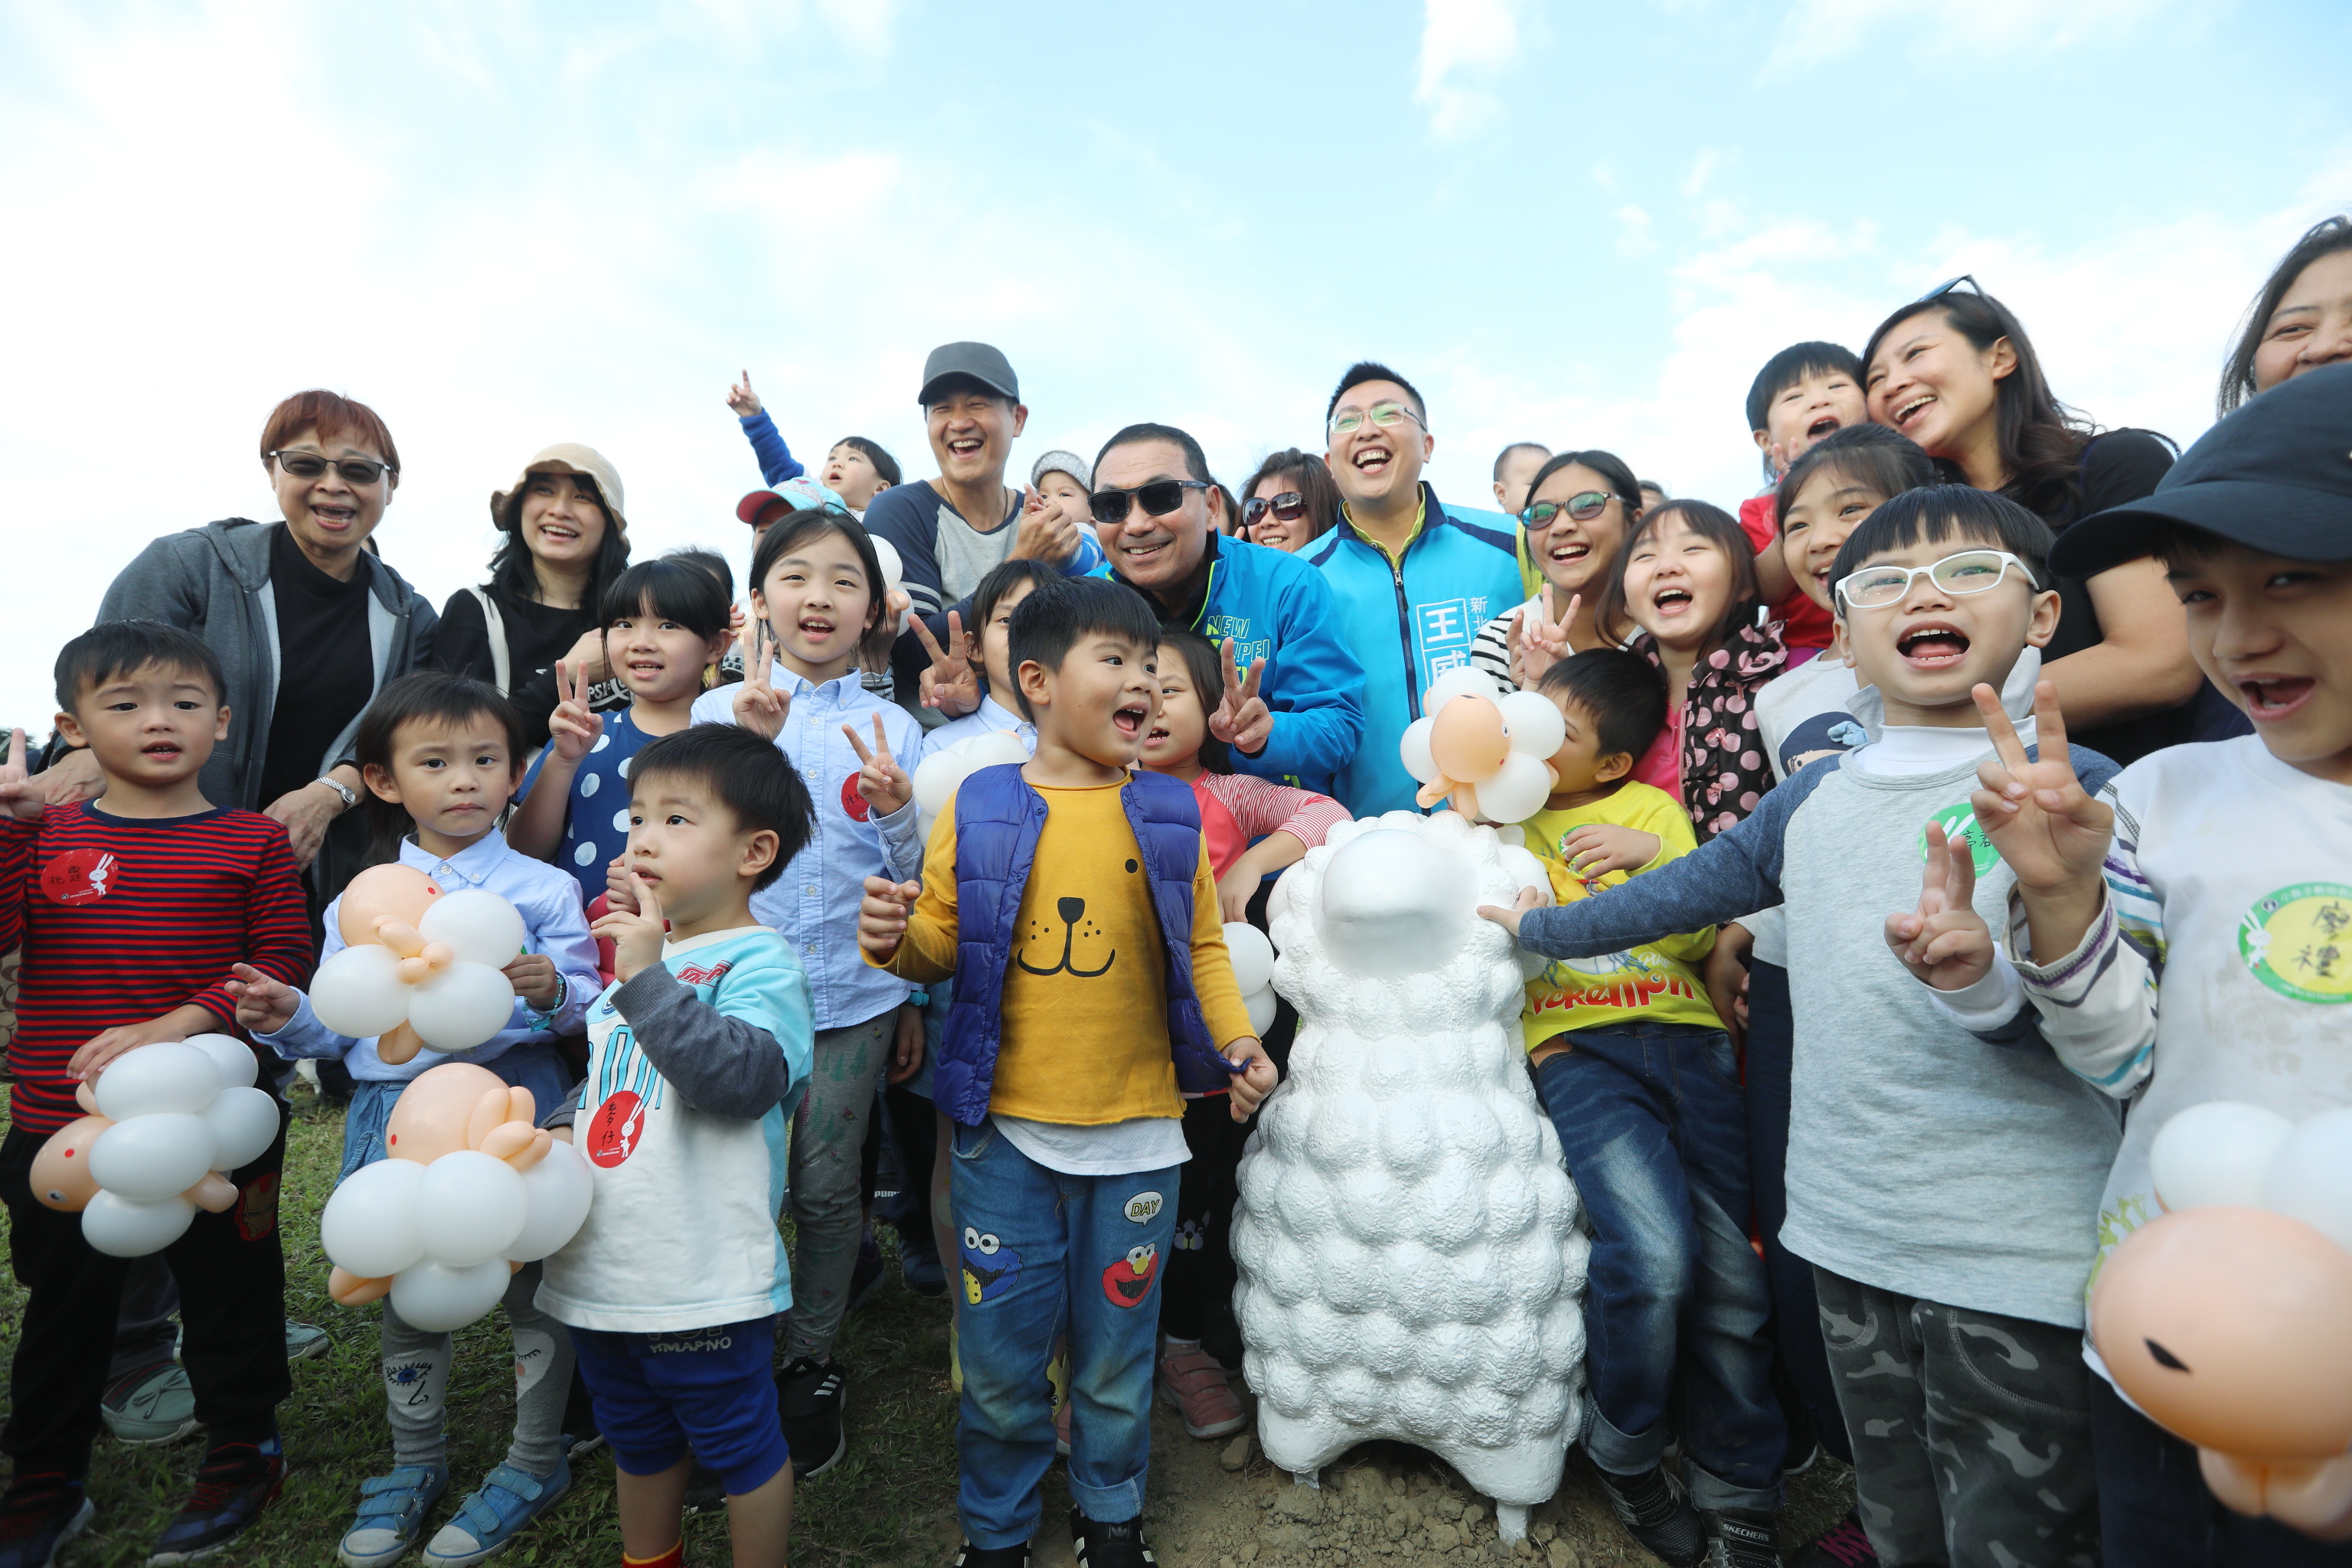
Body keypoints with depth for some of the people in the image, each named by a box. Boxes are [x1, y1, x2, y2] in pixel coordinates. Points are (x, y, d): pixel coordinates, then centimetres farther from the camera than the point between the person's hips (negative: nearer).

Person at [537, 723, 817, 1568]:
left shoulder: (760, 961, -17)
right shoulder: (637, 952, 9)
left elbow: (740, 1079, -34)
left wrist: (648, 980, -33)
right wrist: (560, 1129, 2)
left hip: (705, 1275, -8)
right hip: (600, 1268, 9)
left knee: (740, 1444, 11)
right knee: (636, 1438, 28)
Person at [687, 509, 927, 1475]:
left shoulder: (892, 727, 1)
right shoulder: (719, 710, 1)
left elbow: (919, 880, 2)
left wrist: (897, 812, -18)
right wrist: (750, 742, -20)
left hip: (851, 995, 0)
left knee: (826, 1188, 9)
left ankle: (813, 1363, 31)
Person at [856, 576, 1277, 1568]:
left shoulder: (1169, 815, -1)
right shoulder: (980, 810, -4)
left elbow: (1200, 946, 4)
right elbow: (946, 941, 2)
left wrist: (1235, 1044, -9)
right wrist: (899, 941, -19)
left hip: (1136, 1132, 1)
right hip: (1005, 1130, -1)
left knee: (1117, 1346, 17)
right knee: (1001, 1348, 13)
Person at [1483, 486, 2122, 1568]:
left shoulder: (2074, 787, -8)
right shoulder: (1815, 797, 6)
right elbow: (1679, 893, 16)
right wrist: (1534, 928, 24)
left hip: (2019, 1263, -4)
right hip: (1848, 1232, 4)